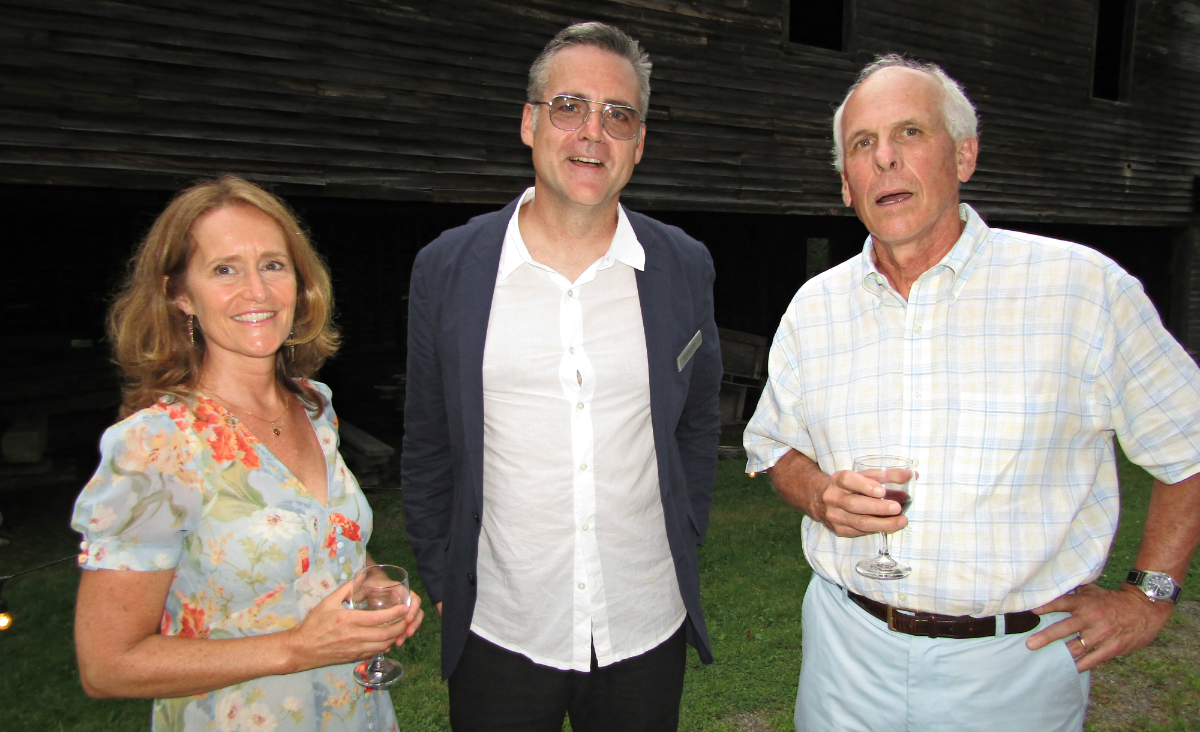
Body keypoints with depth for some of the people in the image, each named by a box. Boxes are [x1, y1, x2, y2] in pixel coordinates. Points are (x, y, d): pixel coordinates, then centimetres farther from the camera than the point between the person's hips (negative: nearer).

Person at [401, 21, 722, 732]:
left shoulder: (685, 267, -2)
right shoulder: (447, 267, -6)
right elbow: (428, 447, 2)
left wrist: (684, 543, 7)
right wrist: (442, 582, 3)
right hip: (499, 633, -1)